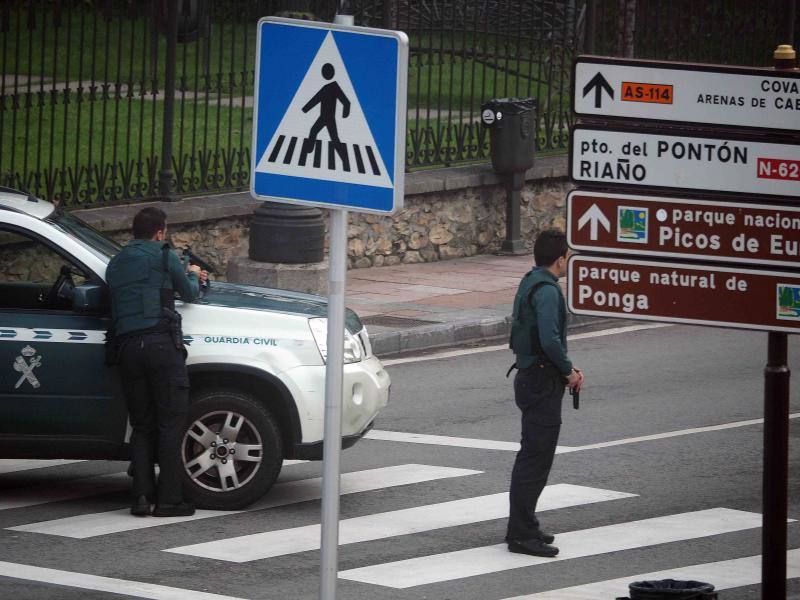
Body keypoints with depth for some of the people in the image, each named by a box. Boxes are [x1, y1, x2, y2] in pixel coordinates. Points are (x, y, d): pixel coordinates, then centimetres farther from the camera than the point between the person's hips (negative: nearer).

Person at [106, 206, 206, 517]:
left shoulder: (115, 264, 22)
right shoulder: (162, 255, 4)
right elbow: (189, 293, 13)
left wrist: (187, 278, 39)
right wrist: (193, 276, 37)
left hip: (127, 347, 6)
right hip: (161, 341, -6)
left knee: (141, 426, 11)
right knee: (170, 423, -3)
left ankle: (142, 496, 1)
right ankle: (169, 499, -7)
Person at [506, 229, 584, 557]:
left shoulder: (531, 283, 14)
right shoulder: (546, 290, -19)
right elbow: (550, 340, -27)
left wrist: (567, 368, 13)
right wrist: (568, 372, -12)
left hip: (531, 378, 11)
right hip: (542, 381, -11)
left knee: (532, 455, 18)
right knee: (536, 457, -8)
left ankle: (523, 526, 26)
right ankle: (522, 533, -8)